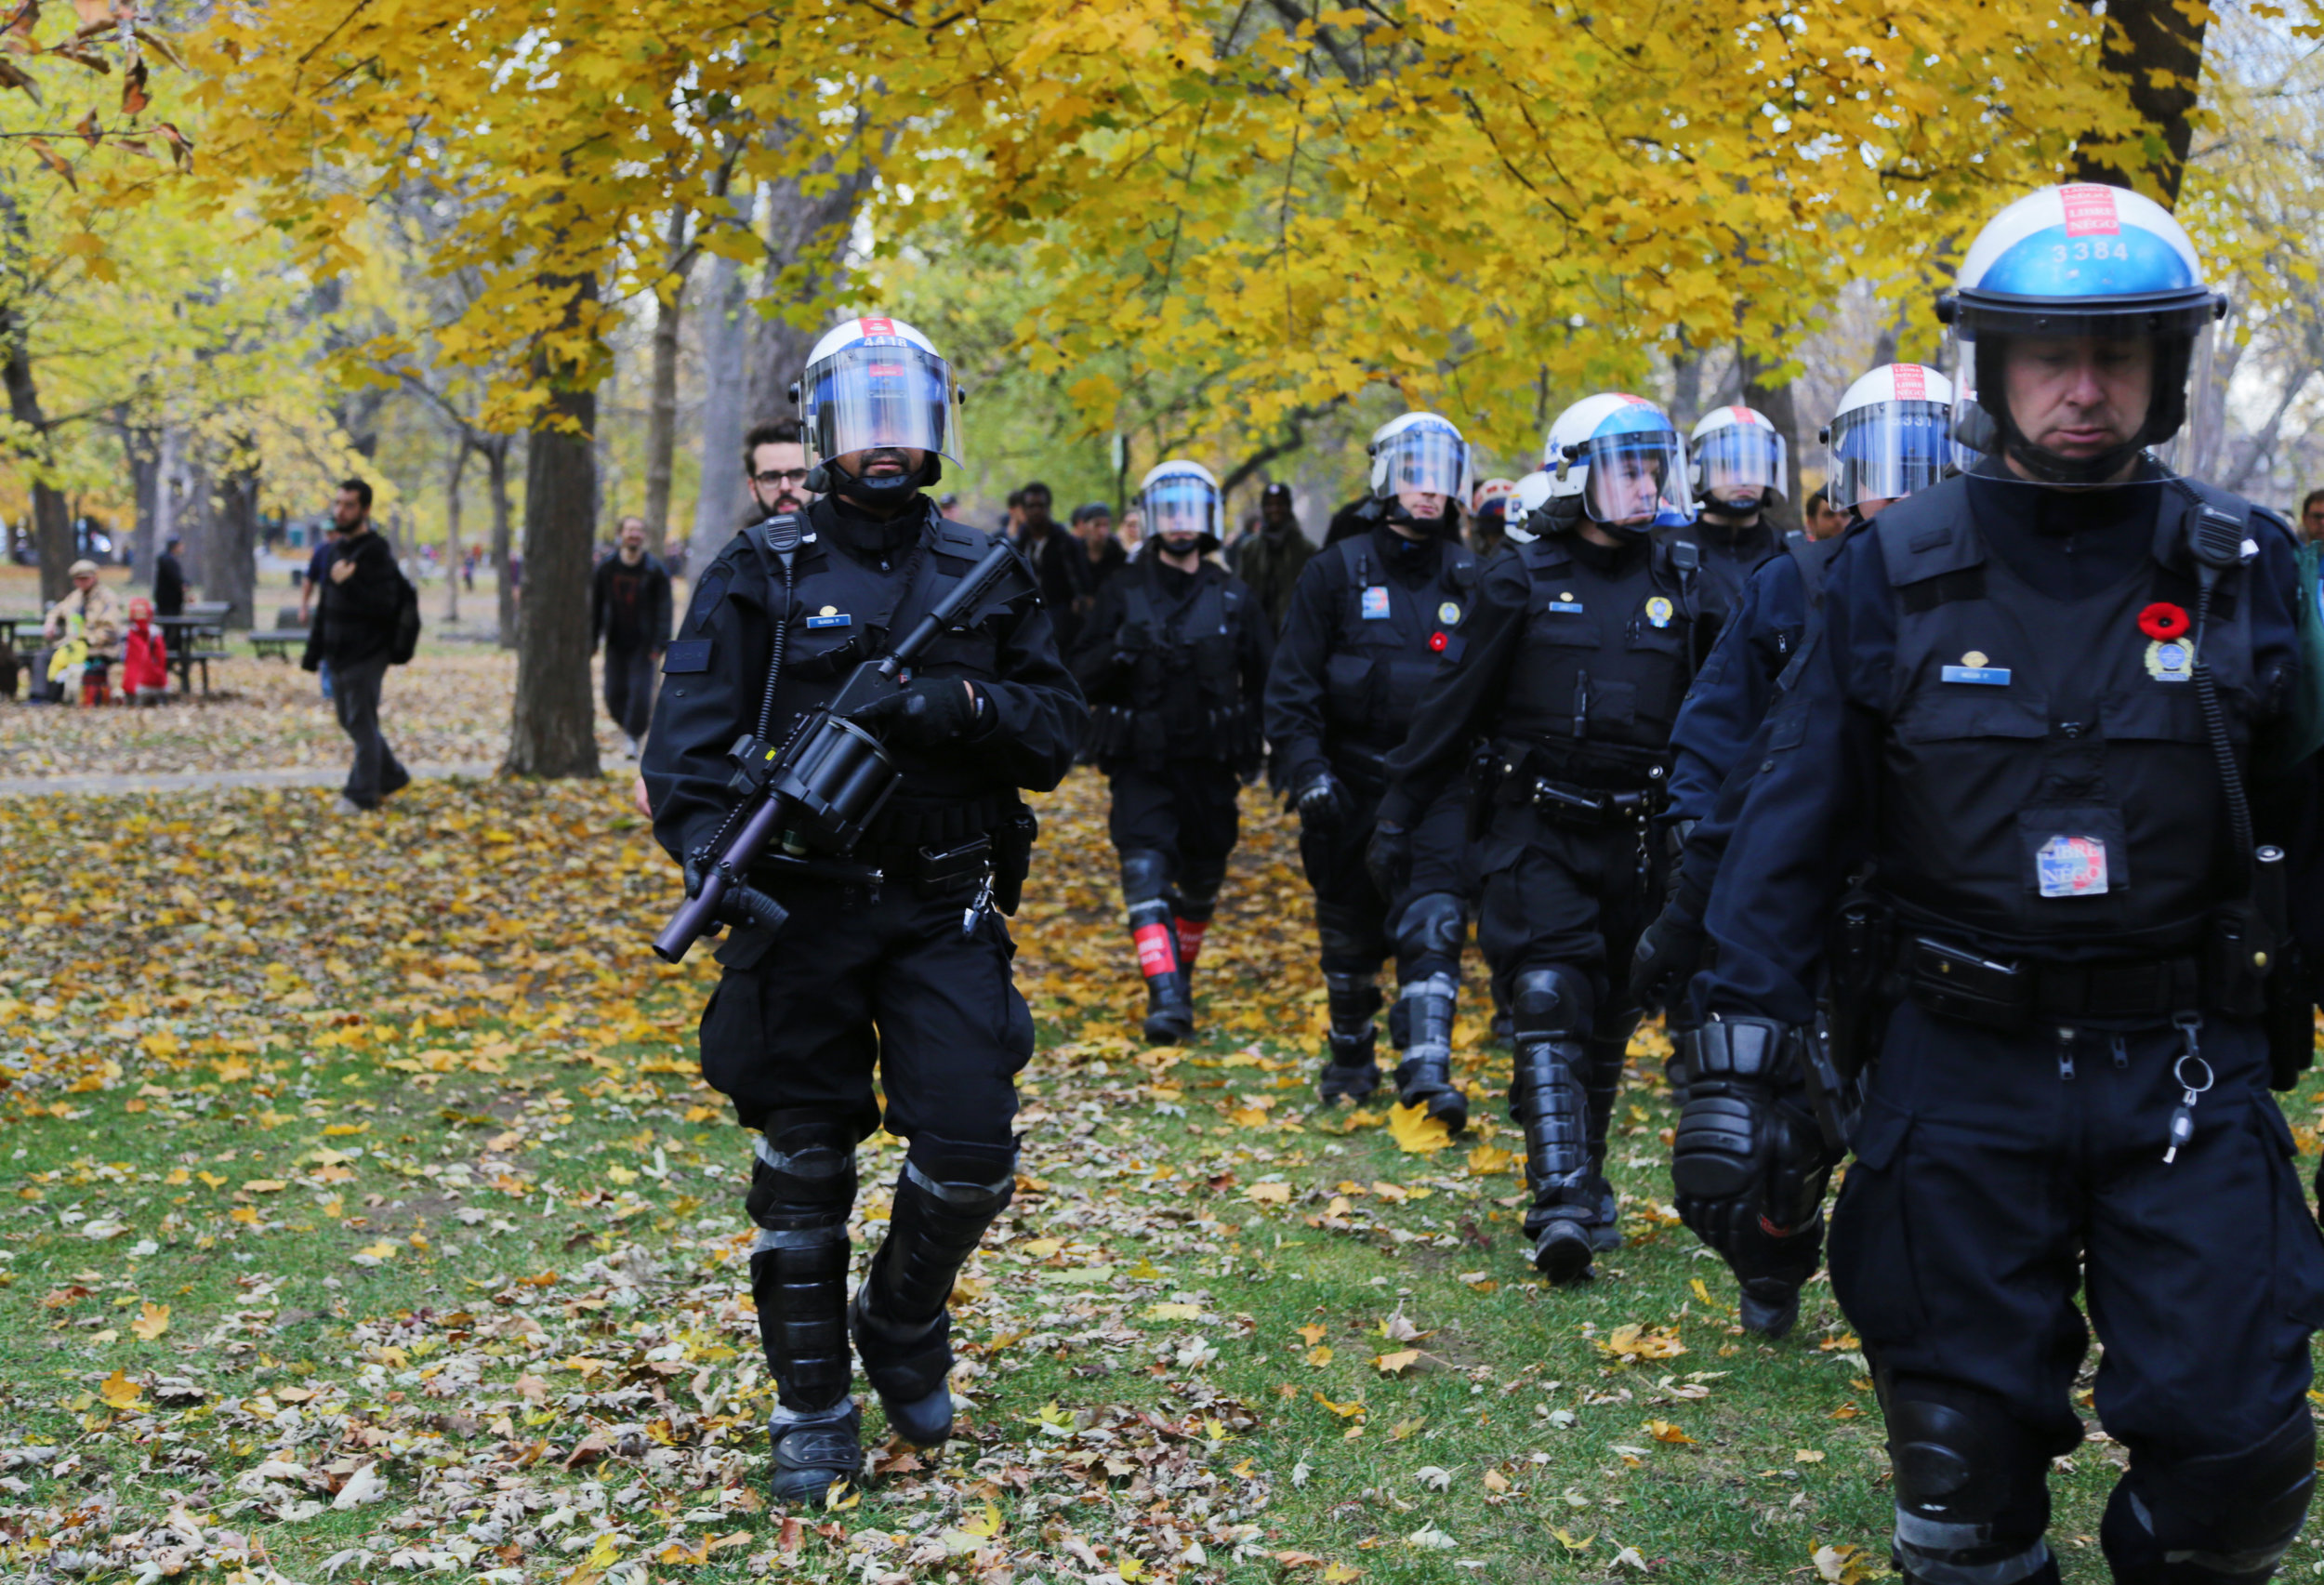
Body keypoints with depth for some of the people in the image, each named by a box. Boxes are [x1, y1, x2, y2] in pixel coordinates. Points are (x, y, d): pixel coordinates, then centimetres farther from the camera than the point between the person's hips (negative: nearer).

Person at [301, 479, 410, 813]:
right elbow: (325, 607, 20)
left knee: (362, 723, -4)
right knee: (350, 722, 15)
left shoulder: (376, 554, -13)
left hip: (365, 656, -9)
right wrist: (313, 653, 19)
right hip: (339, 656, 9)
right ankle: (392, 776, 29)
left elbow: (384, 606, -21)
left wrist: (346, 584, -28)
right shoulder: (339, 551, 14)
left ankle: (361, 794, 4)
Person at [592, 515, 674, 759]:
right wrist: (591, 641, 5)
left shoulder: (655, 571, -5)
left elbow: (663, 610, -6)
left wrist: (659, 645, -14)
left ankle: (633, 736, 2)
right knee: (614, 695, 3)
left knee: (640, 692, -11)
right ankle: (629, 727, 29)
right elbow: (595, 607, 8)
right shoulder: (606, 568, 2)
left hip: (643, 645, -2)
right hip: (616, 644, 2)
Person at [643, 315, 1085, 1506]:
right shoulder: (762, 573, 0)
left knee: (971, 1154, -5)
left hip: (945, 914, 2)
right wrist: (707, 842, -25)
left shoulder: (985, 573, 8)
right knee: (803, 1170, 4)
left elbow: (1060, 731, 5)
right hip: (804, 910, -1)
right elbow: (689, 736, -6)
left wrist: (959, 705, -15)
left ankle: (904, 1328, 25)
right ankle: (813, 1413, 20)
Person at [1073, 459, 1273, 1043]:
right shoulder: (1124, 591, 1)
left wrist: (1252, 741, 5)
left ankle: (1182, 976, 36)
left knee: (1201, 884, 13)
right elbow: (1082, 677, -1)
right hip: (1142, 764, -2)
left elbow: (1265, 678, 17)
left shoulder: (1232, 598, 6)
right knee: (1145, 871, -19)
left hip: (1209, 765, 2)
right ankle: (1164, 1000, -27)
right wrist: (1117, 651, -21)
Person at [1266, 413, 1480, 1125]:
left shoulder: (1468, 578, 7)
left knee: (1434, 924, -14)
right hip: (1354, 781, -1)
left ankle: (1427, 1069, -19)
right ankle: (1349, 1058, 29)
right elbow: (1292, 682, -3)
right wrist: (1305, 768, -13)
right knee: (1350, 933, 11)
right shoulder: (1338, 571, -1)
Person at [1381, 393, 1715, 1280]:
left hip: (1633, 839, 3)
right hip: (1536, 831, -3)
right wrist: (1399, 811, 3)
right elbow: (1456, 706, 2)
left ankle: (1584, 1183, 27)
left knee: (1608, 1022, 11)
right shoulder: (1523, 583, -2)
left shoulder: (1680, 590, 6)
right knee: (1550, 1001, -15)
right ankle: (1562, 1204, -20)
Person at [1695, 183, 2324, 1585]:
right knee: (1966, 1460, 7)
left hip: (2185, 1068, 0)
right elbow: (1797, 822, 0)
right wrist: (1742, 1051, -6)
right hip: (1961, 1066, 0)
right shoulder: (1899, 573, -1)